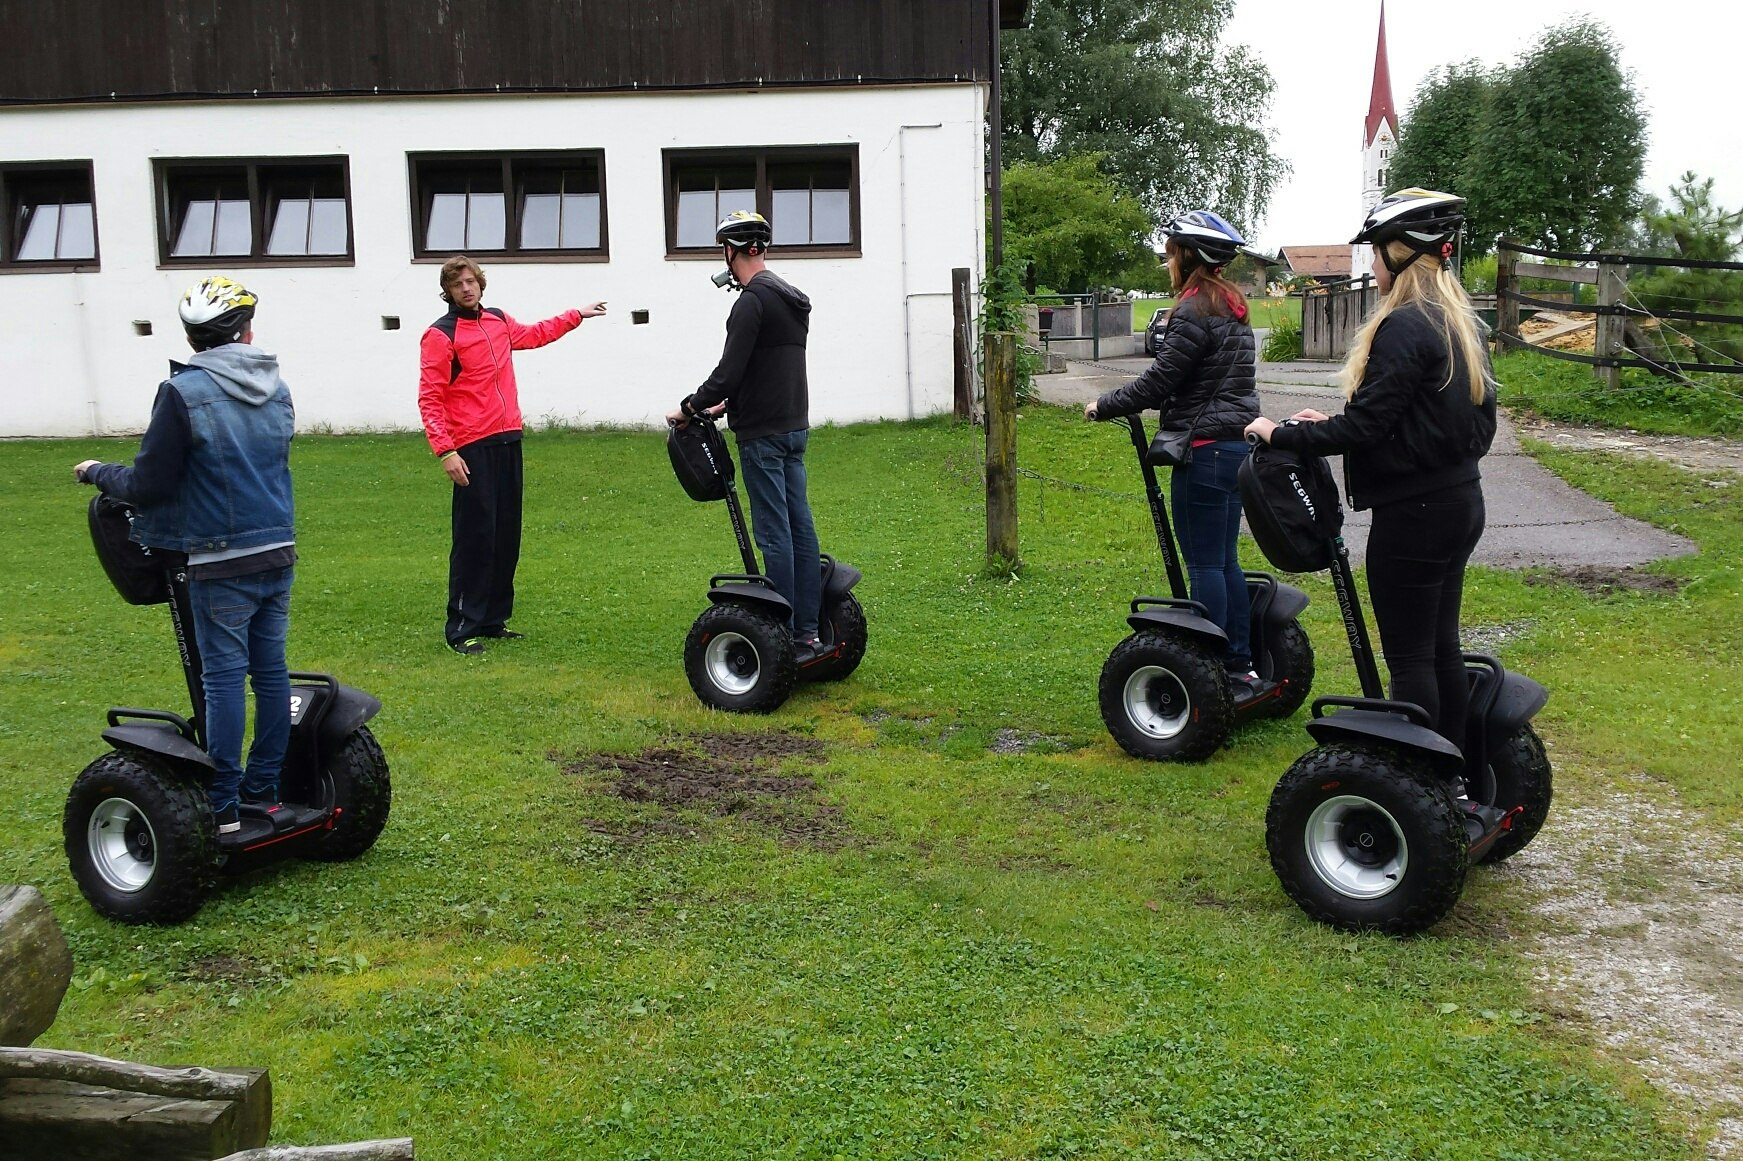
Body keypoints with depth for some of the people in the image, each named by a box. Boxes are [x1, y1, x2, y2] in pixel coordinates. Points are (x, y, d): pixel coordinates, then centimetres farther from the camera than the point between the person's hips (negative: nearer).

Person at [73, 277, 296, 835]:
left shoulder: (183, 392, -11)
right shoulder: (276, 390, 6)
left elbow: (148, 486, -9)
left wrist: (97, 472, 9)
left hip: (222, 563, -5)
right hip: (278, 553, 5)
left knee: (223, 676, 0)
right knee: (270, 670, 11)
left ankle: (223, 806, 5)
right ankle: (265, 789, 19)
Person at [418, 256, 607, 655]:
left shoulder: (499, 321, 14)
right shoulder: (440, 335, -6)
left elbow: (533, 334, 37)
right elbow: (429, 399, -11)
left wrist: (577, 316, 43)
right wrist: (445, 451, -20)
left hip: (509, 441, 7)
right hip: (473, 449, -7)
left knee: (507, 535, 10)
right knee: (475, 538, -7)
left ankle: (494, 618, 20)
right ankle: (462, 628, -1)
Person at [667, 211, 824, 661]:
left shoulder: (752, 301, -14)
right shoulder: (793, 298, 16)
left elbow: (729, 371, -19)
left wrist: (689, 407, -6)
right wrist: (729, 404, 27)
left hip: (764, 435, -9)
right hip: (795, 427, 9)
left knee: (774, 534, -6)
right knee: (799, 527, 9)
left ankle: (786, 639, -2)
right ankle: (808, 631, 12)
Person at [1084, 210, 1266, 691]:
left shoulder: (1195, 311, -15)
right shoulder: (1231, 308, 15)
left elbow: (1159, 380, -15)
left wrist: (1104, 406, -2)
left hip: (1205, 449, -10)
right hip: (1237, 442, 10)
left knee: (1204, 564, -3)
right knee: (1225, 560, 15)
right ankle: (1240, 666, 22)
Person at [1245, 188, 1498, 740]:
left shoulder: (1404, 327, -19)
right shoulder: (1461, 321, 11)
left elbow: (1363, 427, -21)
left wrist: (1280, 434, -8)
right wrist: (1331, 425, 13)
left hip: (1413, 511, -10)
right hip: (1461, 501, 10)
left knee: (1409, 656, -1)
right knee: (1441, 646, 17)